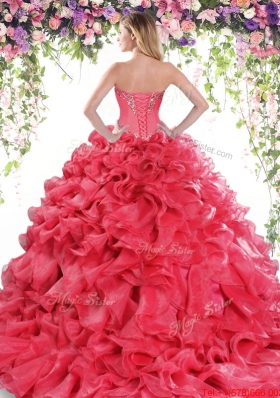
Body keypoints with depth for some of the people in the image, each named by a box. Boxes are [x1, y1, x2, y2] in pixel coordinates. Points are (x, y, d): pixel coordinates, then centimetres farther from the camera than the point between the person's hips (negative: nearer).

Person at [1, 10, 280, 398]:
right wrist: (175, 132, 2)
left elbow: (89, 109, -16)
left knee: (113, 228, 7)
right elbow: (202, 104, -1)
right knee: (168, 228, 10)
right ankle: (164, 311, 16)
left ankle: (112, 309, 14)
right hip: (162, 154, 3)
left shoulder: (117, 69, -8)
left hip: (120, 153, -2)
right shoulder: (167, 71, -1)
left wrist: (108, 135, -4)